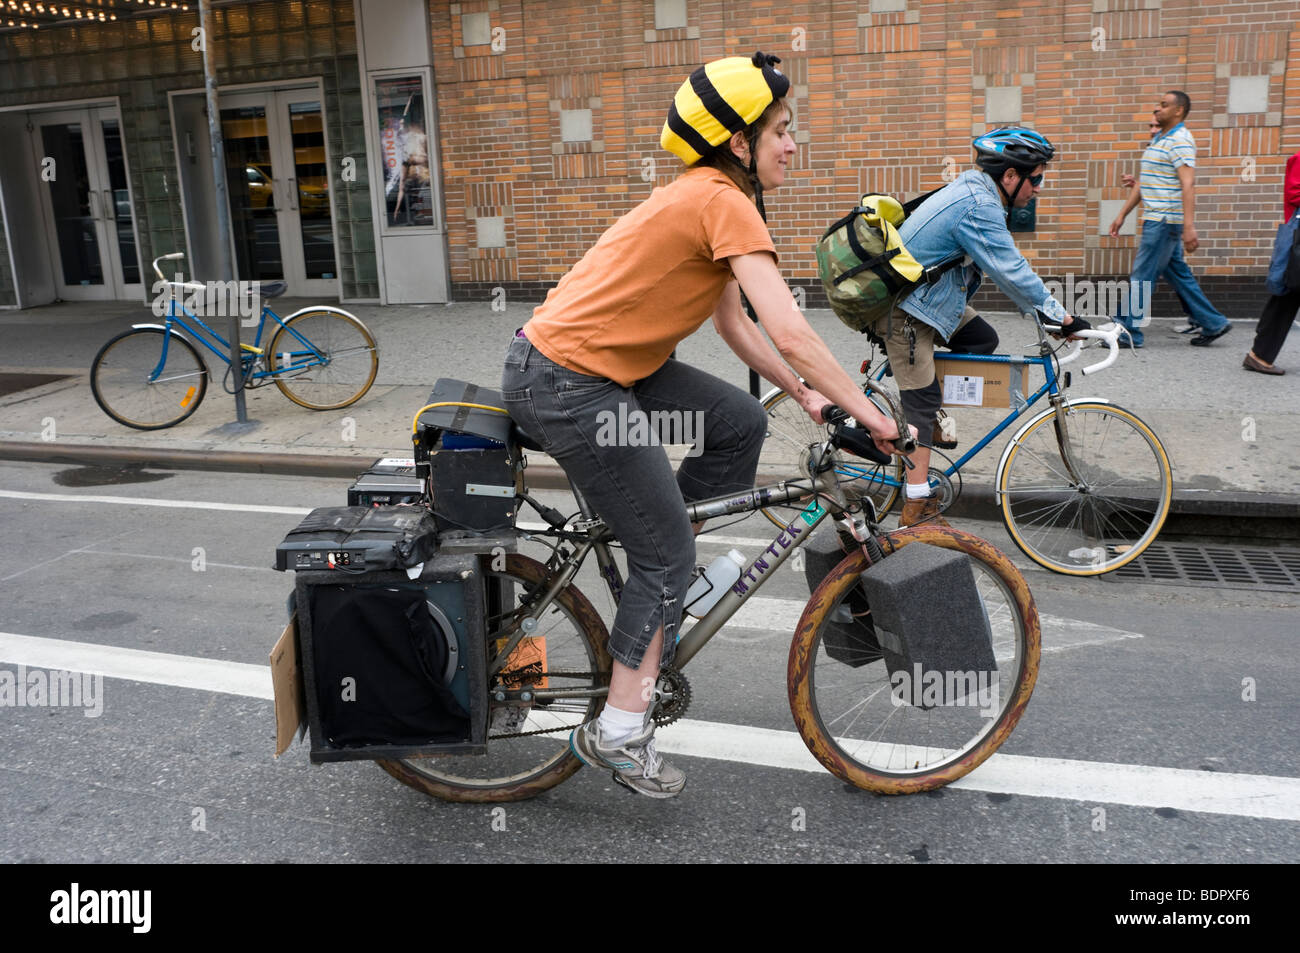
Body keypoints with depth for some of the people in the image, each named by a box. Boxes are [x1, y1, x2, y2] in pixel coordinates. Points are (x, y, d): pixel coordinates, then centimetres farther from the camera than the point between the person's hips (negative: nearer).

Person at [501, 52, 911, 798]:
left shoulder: (704, 198, 14)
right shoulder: (725, 203, -16)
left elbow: (734, 325, 18)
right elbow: (792, 333, -23)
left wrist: (803, 393, 12)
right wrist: (870, 416, -14)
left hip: (604, 363, 9)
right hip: (566, 386, -9)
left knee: (741, 426, 8)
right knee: (669, 554, -1)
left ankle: (656, 578, 18)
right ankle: (618, 734, 11)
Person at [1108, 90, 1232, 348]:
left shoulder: (1180, 141, -12)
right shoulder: (1158, 139, 18)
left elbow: (1188, 184, -20)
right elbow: (1144, 184, 24)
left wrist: (1189, 226, -27)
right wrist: (1122, 214, 22)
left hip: (1164, 220, -10)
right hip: (1157, 220, 10)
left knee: (1141, 276, -6)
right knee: (1177, 273, 12)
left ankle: (1128, 332, -1)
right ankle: (1213, 323, 18)